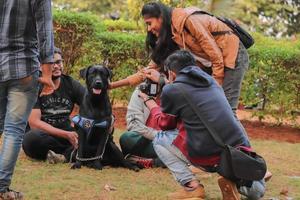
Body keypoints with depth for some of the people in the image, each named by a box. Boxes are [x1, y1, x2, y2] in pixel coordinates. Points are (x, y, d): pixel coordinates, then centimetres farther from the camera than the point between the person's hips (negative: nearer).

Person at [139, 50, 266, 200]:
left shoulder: (171, 91, 2)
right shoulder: (211, 82, 19)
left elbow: (165, 124, 19)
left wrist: (149, 102, 35)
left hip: (209, 157, -5)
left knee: (158, 141, 21)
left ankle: (191, 186, 6)